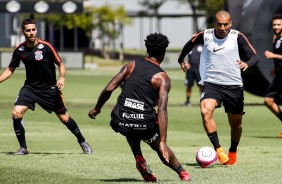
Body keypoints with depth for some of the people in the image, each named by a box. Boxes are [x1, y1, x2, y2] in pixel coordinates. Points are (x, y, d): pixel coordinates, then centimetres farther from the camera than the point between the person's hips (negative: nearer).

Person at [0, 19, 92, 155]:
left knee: (64, 118, 3)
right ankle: (23, 148, -2)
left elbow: (60, 64, -8)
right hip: (30, 87, 3)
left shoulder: (45, 46, -14)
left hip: (49, 88, -3)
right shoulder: (20, 50, -3)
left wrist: (62, 78, -27)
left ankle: (82, 142, 27)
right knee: (16, 113, -17)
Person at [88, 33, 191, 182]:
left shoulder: (131, 66, 10)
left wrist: (96, 108, 19)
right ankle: (182, 172, 32)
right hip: (144, 125, -2)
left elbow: (108, 89, 3)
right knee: (159, 146, 28)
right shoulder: (162, 78, 2)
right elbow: (162, 110, -9)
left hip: (120, 123, 2)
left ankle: (139, 158, 22)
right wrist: (163, 142, -12)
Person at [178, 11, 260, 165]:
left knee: (235, 123, 12)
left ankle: (232, 152, 39)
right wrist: (181, 60, 32)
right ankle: (218, 150, -26)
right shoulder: (205, 36, -2)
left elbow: (255, 56, -12)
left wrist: (247, 63, -34)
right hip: (211, 83, 0)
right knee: (205, 111, -29)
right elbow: (190, 44, 20)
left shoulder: (237, 37, -6)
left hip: (234, 85, 1)